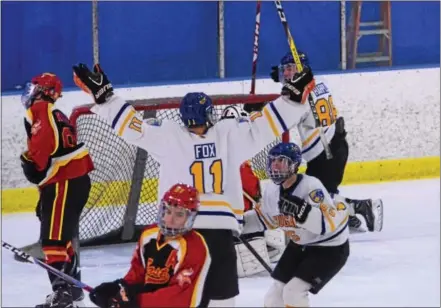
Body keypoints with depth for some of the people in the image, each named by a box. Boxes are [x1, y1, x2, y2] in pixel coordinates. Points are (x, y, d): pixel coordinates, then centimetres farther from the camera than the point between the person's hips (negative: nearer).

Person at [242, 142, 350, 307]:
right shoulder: (272, 190, -7)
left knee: (293, 292, -19)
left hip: (330, 248, -8)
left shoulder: (311, 186, -31)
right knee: (275, 294, 9)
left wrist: (302, 210, -52)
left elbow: (328, 224, -39)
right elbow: (263, 217, 10)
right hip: (300, 245, 8)